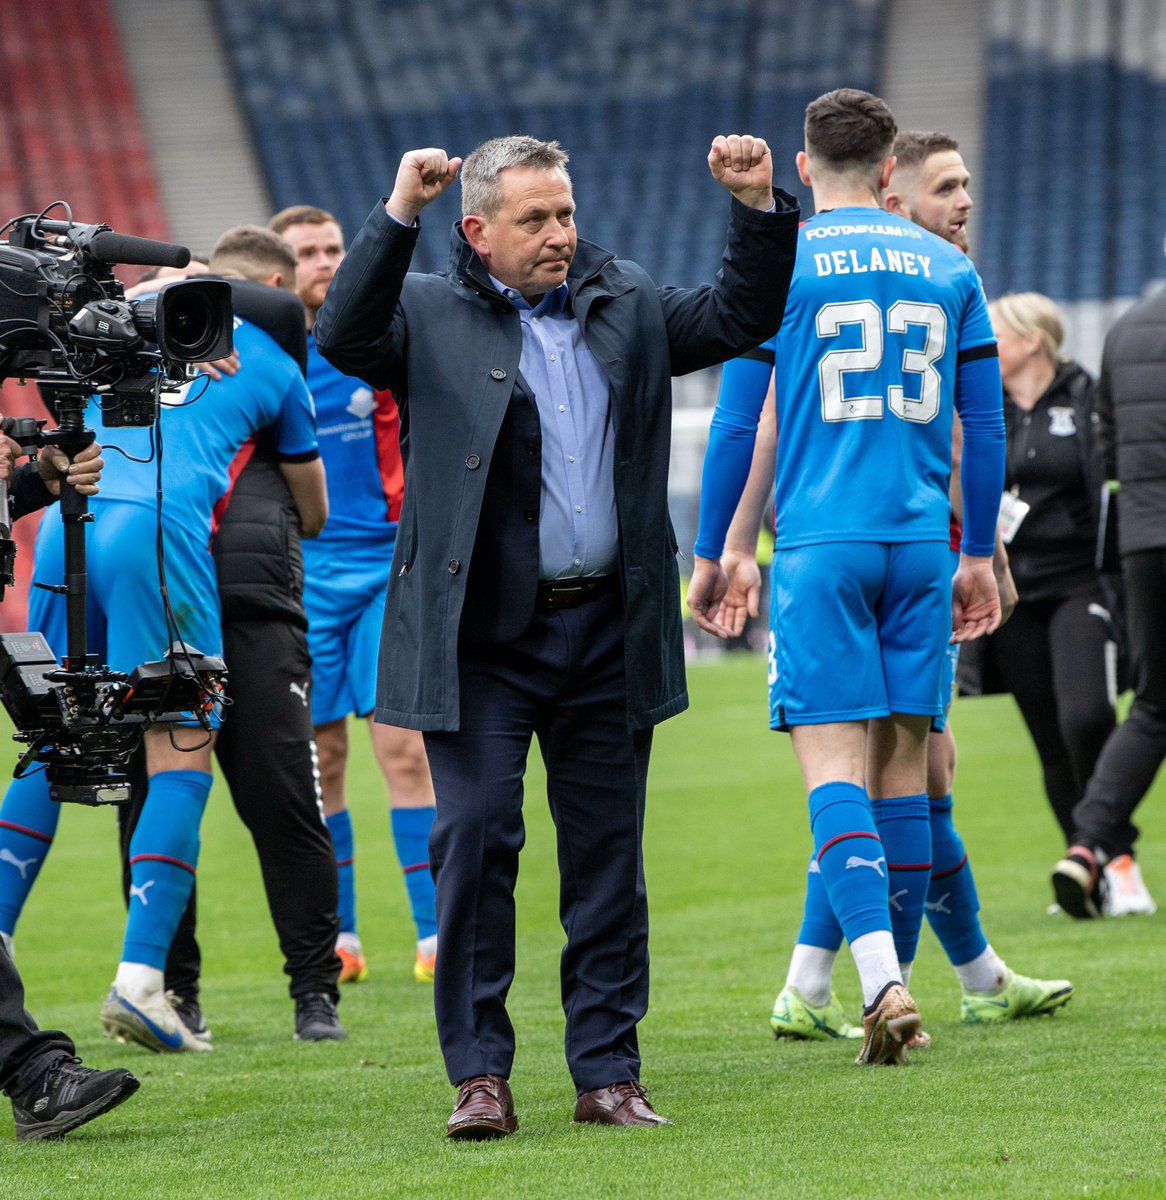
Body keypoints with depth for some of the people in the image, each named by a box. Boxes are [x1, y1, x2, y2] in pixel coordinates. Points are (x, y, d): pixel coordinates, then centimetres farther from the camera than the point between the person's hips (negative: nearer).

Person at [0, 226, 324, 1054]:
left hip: (68, 522, 4)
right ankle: (140, 979, -12)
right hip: (160, 528, -4)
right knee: (183, 756, -1)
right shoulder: (272, 367, 17)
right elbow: (313, 507, 29)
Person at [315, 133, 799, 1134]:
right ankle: (480, 1073, 0)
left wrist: (758, 209, 2)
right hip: (482, 637, -4)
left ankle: (609, 1072, 13)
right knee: (476, 840, -7)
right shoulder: (430, 314, 1)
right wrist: (398, 216, -21)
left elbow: (741, 317, 16)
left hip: (607, 634, 4)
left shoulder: (628, 306, 14)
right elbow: (344, 339, -15)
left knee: (608, 854, 7)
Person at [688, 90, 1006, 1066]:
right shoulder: (948, 269, 9)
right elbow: (985, 425, 12)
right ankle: (897, 986, 15)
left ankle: (883, 982, -24)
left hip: (820, 546, -3)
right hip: (920, 544, 3)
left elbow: (736, 423, 0)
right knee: (901, 763, 10)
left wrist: (710, 556, 8)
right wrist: (979, 556, 21)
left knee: (834, 764, -7)